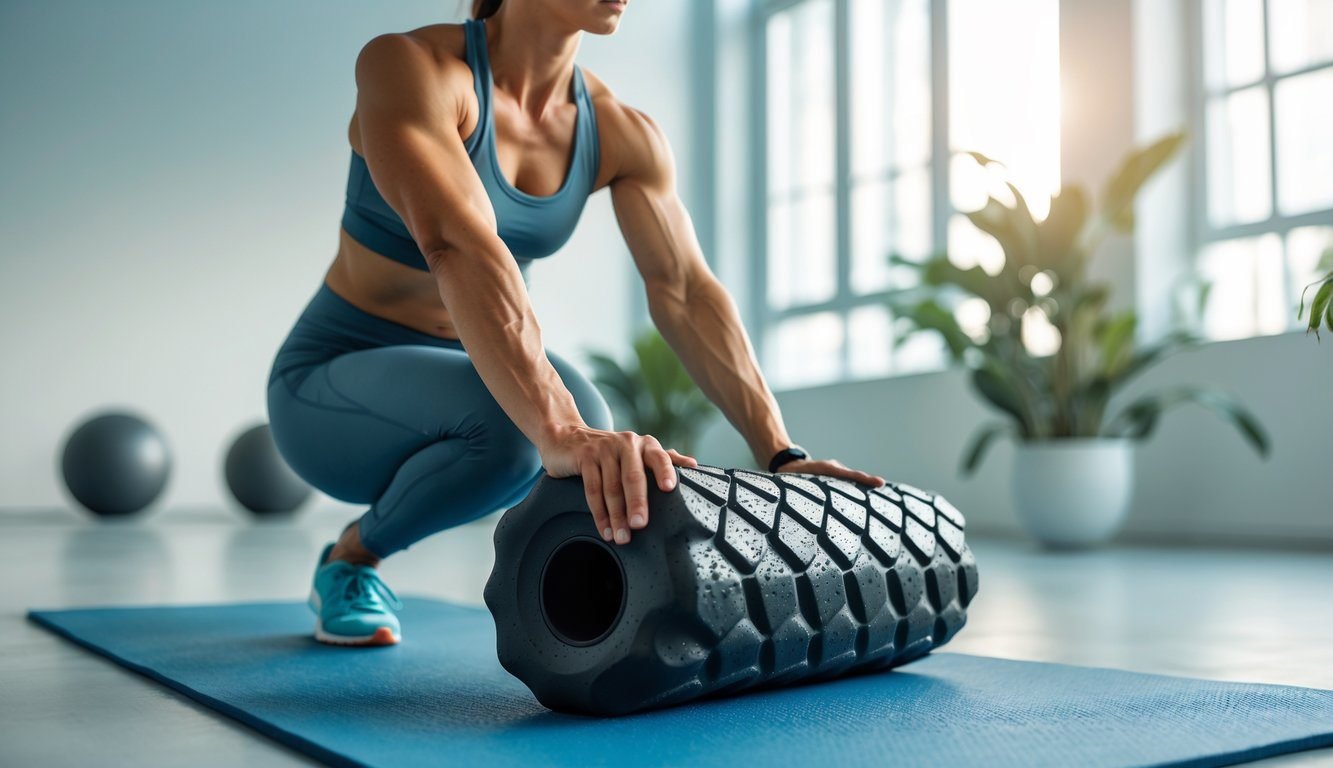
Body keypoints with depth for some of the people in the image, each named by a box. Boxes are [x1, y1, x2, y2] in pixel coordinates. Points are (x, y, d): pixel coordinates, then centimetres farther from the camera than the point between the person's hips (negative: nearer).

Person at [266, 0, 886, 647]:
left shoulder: (623, 135, -6)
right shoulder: (409, 66, -23)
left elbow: (685, 291, -15)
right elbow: (456, 245, -40)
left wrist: (780, 455, -28)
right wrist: (561, 433, -54)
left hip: (469, 380, 6)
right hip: (329, 386, -6)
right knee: (501, 417, -36)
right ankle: (349, 557, -2)